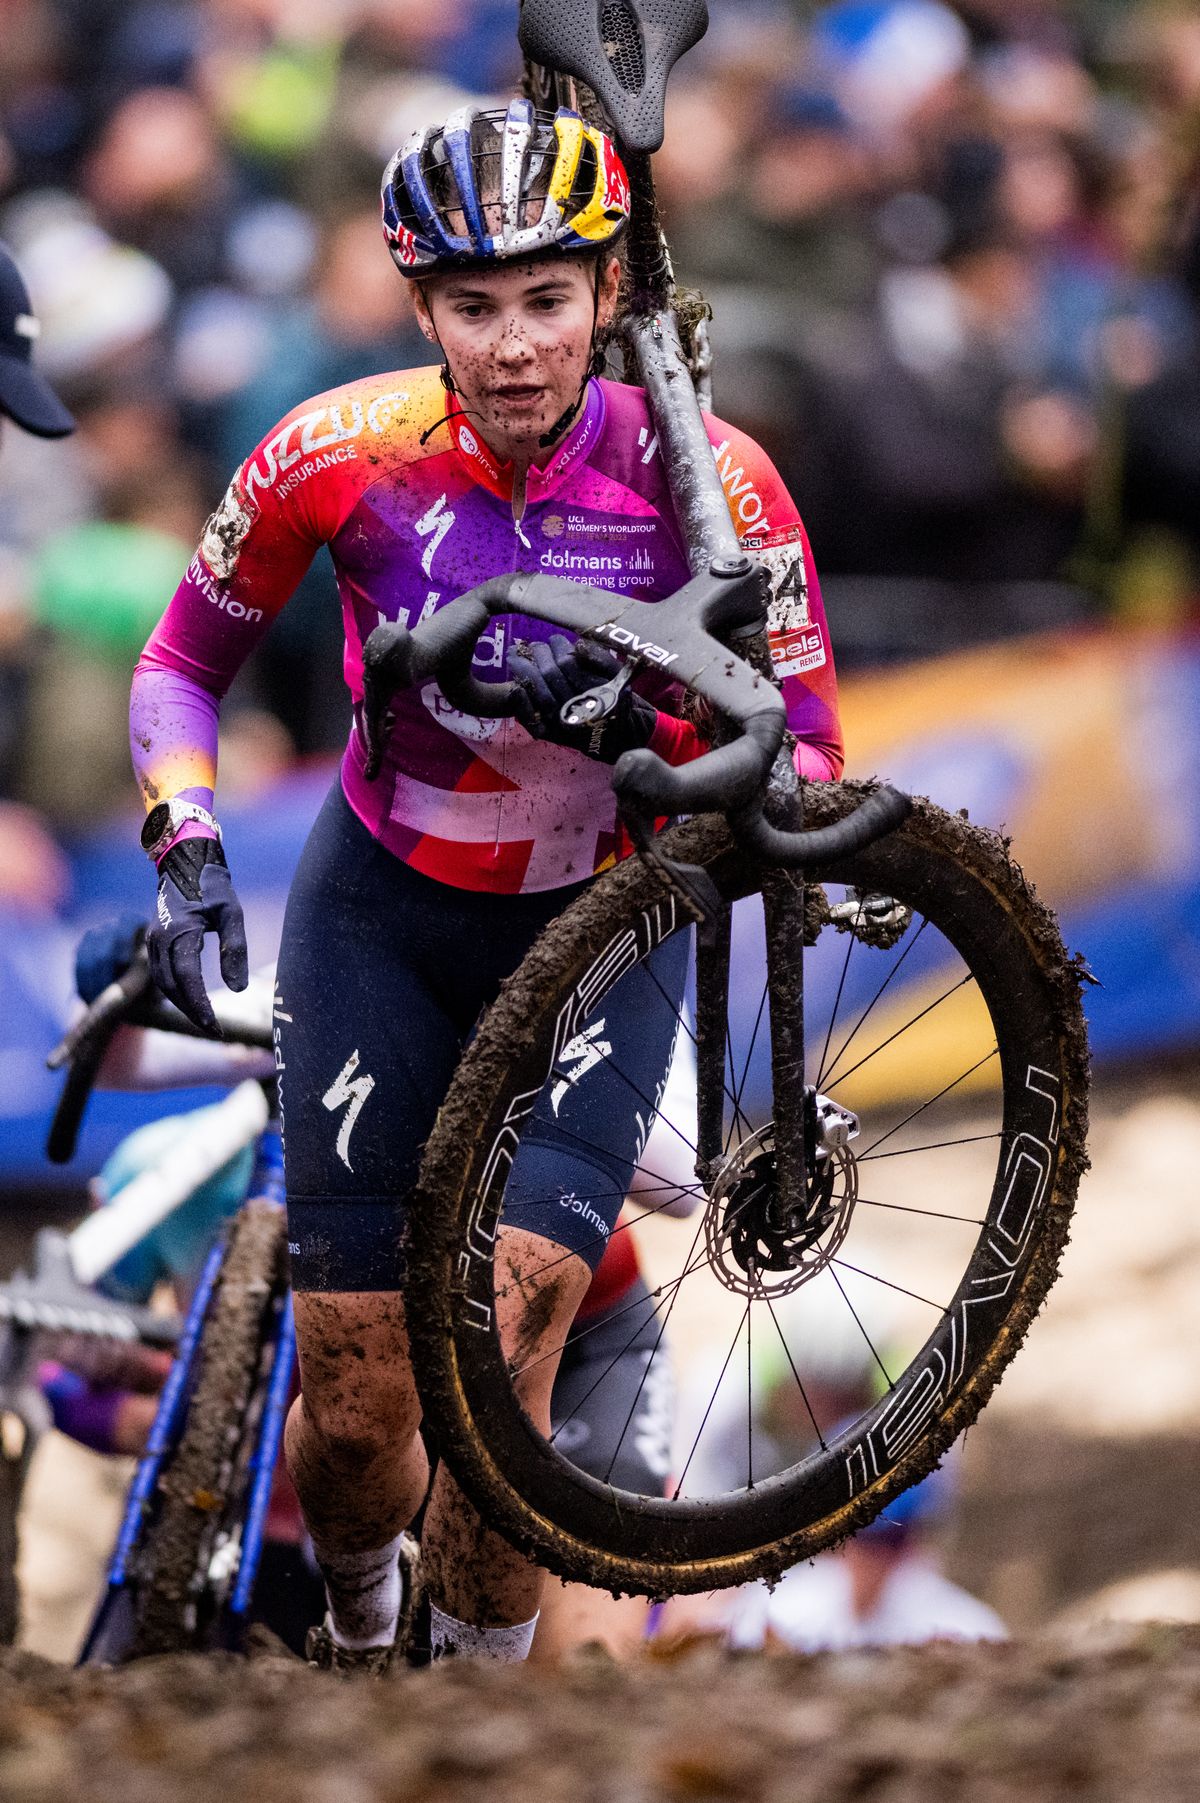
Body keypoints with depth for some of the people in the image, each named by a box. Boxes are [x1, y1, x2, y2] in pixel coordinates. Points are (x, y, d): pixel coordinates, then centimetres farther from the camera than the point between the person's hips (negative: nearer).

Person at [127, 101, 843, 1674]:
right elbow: (182, 663, -1)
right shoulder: (342, 454, -18)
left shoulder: (703, 478, -20)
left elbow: (806, 761, -15)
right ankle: (353, 1630, 33)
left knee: (499, 1350, -22)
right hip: (384, 910, 1)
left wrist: (652, 744, -35)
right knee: (357, 1409, -2)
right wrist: (189, 846, -16)